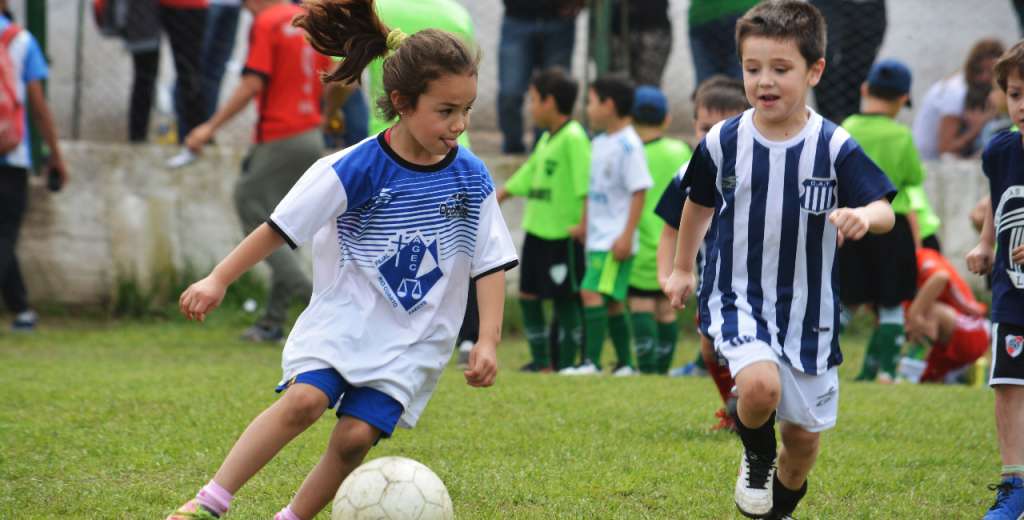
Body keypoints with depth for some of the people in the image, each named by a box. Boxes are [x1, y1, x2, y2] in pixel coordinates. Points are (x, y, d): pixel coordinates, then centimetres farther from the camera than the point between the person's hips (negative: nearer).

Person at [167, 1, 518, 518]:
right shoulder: (355, 169, -12)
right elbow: (281, 225, -7)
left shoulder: (471, 179, -4)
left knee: (357, 434, -13)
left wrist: (487, 340, -7)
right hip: (343, 317, -2)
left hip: (412, 340, 2)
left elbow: (490, 264, 2)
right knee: (305, 399, -24)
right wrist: (218, 279, -8)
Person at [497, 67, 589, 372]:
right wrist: (497, 198, 27)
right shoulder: (546, 139, 14)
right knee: (529, 294, 11)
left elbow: (587, 184, -21)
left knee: (564, 298, -2)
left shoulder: (573, 138, -15)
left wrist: (584, 223, -25)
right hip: (537, 229, 10)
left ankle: (566, 361, 5)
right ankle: (541, 360, 18)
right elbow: (527, 175, 24)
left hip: (563, 233, -10)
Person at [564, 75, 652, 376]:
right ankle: (626, 363, 18)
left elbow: (639, 191, -16)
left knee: (593, 292, -18)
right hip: (598, 237, 9)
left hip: (615, 239, -9)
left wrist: (626, 236, -19)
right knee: (611, 301, 12)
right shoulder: (599, 143, 14)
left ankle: (592, 361, -20)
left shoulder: (629, 145, -14)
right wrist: (584, 225, 23)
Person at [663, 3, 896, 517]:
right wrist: (682, 268, 24)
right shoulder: (721, 143, -7)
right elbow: (699, 203, 12)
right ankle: (756, 455, 4)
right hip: (737, 297, -1)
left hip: (807, 308, 1)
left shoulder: (835, 147, -11)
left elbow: (884, 212, -19)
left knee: (804, 435, 11)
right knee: (760, 384, -31)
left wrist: (863, 216, -43)